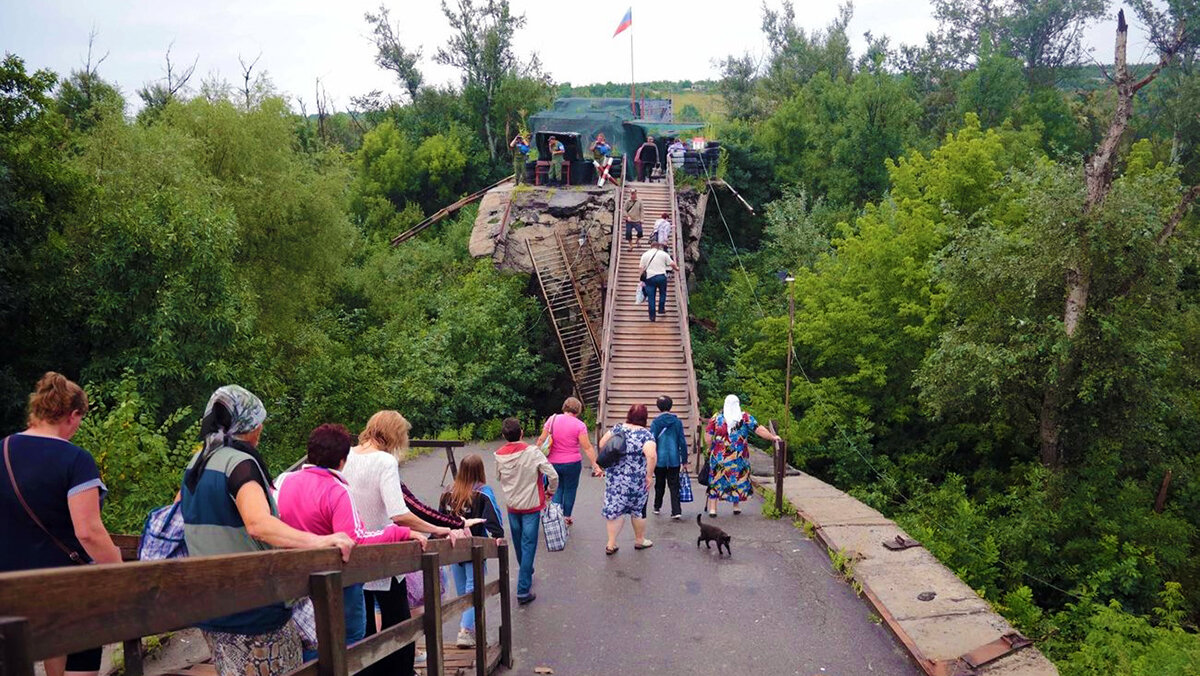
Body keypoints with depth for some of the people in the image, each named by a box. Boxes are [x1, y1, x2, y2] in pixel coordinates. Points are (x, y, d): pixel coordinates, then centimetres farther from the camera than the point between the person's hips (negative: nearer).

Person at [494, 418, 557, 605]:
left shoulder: (499, 455, -7)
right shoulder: (532, 452, -18)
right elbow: (552, 475, -18)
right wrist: (550, 491, 1)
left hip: (512, 505, 4)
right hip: (531, 505, -4)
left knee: (519, 545, 21)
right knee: (528, 546, 1)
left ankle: (526, 574, 43)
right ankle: (523, 591, -2)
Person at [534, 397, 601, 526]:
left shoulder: (552, 419, -3)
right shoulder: (579, 425, -12)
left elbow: (541, 439, 0)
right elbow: (587, 448, -14)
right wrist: (595, 465, -10)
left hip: (553, 462, 3)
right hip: (572, 463, -3)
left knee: (557, 489, 19)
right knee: (570, 490, 14)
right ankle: (566, 518, 24)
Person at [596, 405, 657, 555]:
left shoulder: (617, 428, 1)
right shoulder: (646, 434, -15)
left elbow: (602, 443, 9)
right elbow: (651, 456, -28)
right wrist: (649, 475, -16)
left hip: (614, 477, 4)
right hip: (636, 480, -3)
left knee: (614, 509, 9)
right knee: (638, 509, 15)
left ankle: (611, 545, 9)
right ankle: (639, 541, 32)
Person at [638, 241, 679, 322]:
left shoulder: (645, 255, 6)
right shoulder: (663, 254, 4)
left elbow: (642, 268, 2)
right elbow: (672, 264, 6)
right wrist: (676, 268, 23)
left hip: (650, 277, 1)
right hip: (661, 276, 0)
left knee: (651, 296, 4)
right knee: (662, 293, 22)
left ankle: (652, 315, 4)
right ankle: (661, 309, 27)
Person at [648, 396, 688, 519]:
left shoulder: (655, 423, -7)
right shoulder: (677, 422, -3)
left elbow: (652, 442, -7)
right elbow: (682, 442, -1)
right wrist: (684, 460, 6)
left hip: (660, 459, 0)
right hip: (674, 460, 0)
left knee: (659, 485, 17)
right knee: (674, 486, 4)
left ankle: (657, 507, 29)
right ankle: (676, 511, -5)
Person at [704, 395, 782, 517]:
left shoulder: (716, 417, -2)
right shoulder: (745, 417, -3)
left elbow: (707, 439, -4)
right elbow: (759, 429, -3)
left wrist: (713, 448, 12)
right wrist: (772, 437, 8)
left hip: (719, 455, 0)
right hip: (739, 456, 0)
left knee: (715, 479, 7)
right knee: (738, 479, 15)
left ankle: (712, 508, 5)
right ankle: (736, 506, 22)